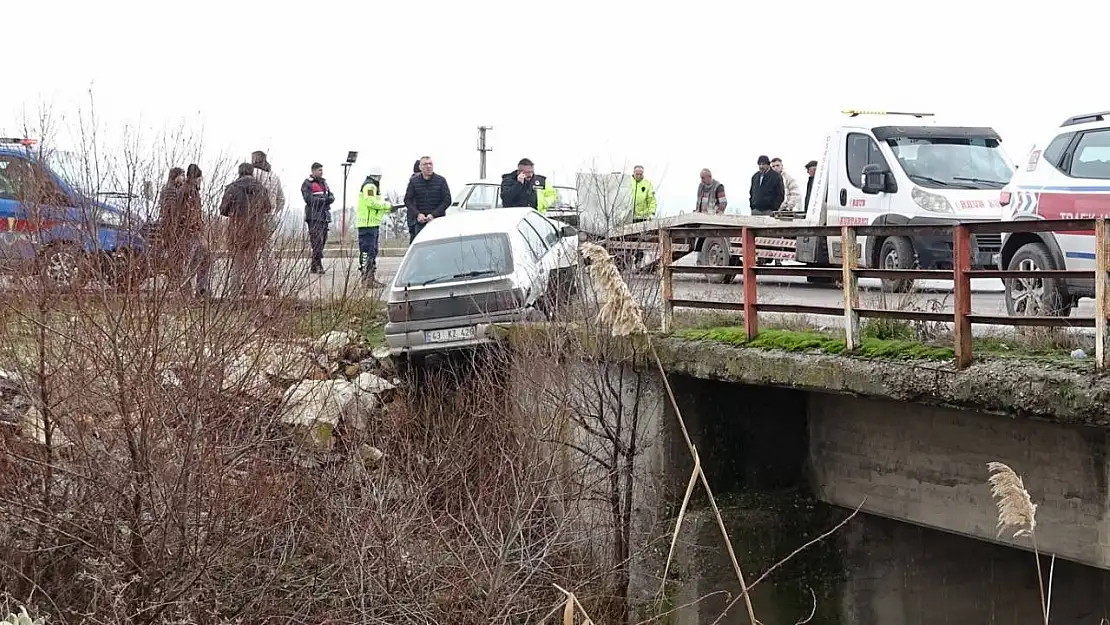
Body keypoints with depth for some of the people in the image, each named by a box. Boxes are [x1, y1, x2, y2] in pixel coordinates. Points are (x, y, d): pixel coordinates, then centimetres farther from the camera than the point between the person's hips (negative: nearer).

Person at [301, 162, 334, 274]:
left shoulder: (324, 183, 21)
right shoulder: (307, 184, -3)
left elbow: (331, 196, 14)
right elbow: (309, 199, -16)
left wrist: (330, 198, -10)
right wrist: (324, 200, -15)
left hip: (324, 216, 8)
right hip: (314, 216, -8)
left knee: (322, 240, 7)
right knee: (317, 240, -16)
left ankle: (314, 266, 12)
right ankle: (318, 265, -20)